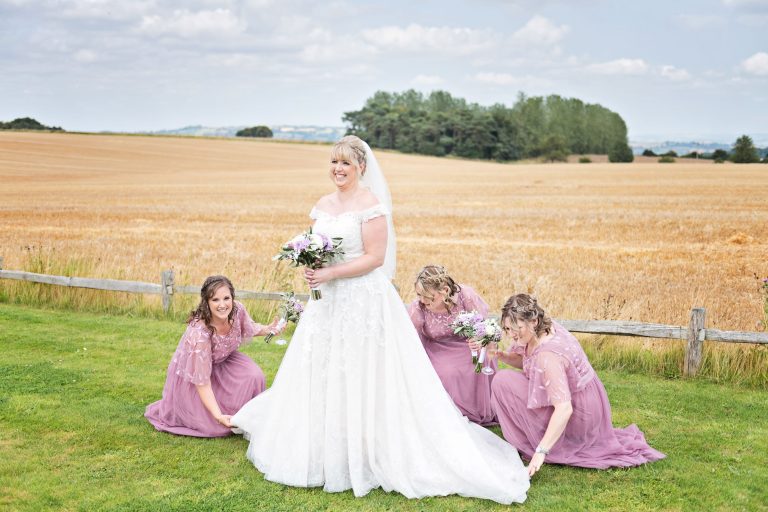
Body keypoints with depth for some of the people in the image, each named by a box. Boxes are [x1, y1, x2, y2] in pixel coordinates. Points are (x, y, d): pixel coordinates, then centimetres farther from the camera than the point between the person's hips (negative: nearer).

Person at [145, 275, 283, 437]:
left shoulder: (237, 310, -22)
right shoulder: (198, 333, -39)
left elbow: (249, 328, 5)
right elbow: (202, 382, -32)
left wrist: (267, 329, -16)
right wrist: (219, 416, -39)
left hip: (222, 360, 6)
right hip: (192, 373, -6)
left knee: (254, 375, -21)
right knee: (219, 427, -9)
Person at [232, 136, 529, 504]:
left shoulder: (370, 204, -12)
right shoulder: (323, 204, 11)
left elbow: (375, 257, -16)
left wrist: (330, 274, -21)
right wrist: (310, 266, -6)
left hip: (363, 301, -8)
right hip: (327, 301, 8)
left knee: (361, 380, -2)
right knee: (321, 376, 15)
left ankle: (367, 456, 12)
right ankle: (323, 449, 32)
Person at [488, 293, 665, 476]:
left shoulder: (547, 355, -34)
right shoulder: (545, 329, -9)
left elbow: (564, 409, -40)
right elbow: (523, 361, 8)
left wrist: (541, 451, -42)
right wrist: (502, 355, -13)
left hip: (577, 413, -9)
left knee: (504, 381, -15)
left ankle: (531, 446, -4)